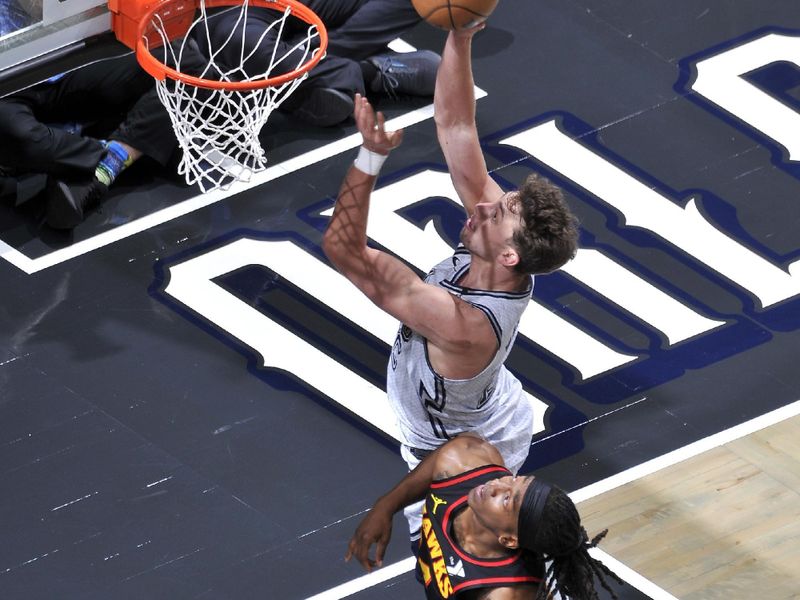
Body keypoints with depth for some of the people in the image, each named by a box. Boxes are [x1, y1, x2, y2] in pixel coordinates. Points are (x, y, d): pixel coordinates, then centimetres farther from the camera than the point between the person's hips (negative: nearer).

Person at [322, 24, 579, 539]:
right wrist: (459, 38, -36)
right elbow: (454, 125, -24)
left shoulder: (463, 324, -47)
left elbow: (344, 249, -47)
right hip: (499, 418, 8)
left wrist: (371, 156, -53)